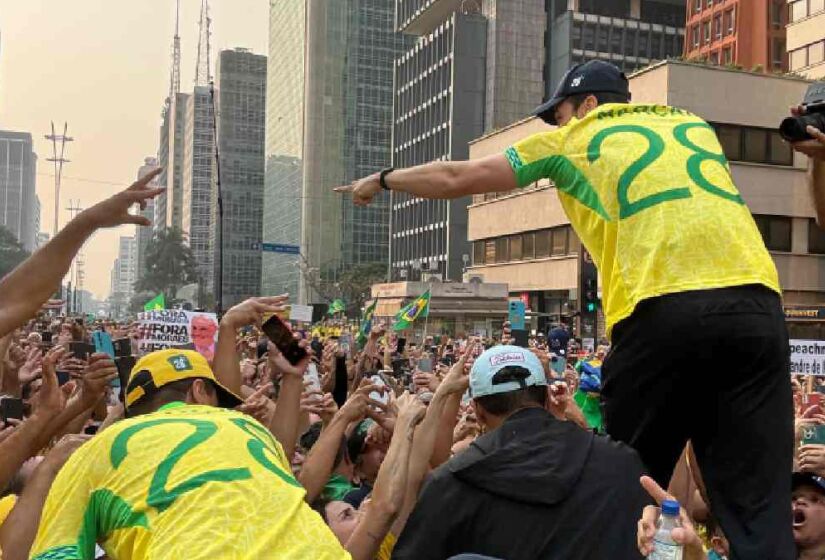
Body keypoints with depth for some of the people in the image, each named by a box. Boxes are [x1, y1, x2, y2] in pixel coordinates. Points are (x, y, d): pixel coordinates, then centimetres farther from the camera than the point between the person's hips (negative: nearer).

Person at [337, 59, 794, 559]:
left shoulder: (576, 138, 18)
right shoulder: (696, 126, 29)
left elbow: (456, 179, 24)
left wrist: (382, 180, 41)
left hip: (665, 311, -4)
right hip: (758, 305, 5)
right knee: (761, 499, 3)